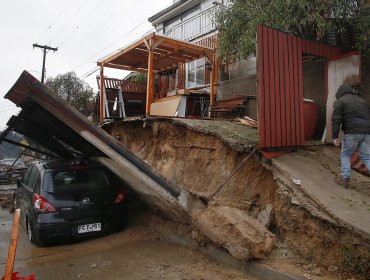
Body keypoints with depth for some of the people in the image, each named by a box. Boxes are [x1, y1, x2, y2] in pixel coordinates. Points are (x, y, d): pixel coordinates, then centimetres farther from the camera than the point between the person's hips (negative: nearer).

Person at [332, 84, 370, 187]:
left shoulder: (340, 101, 3)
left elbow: (336, 120, -8)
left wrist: (335, 136, -8)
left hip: (352, 132, -5)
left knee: (345, 155, 11)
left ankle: (344, 179, 9)